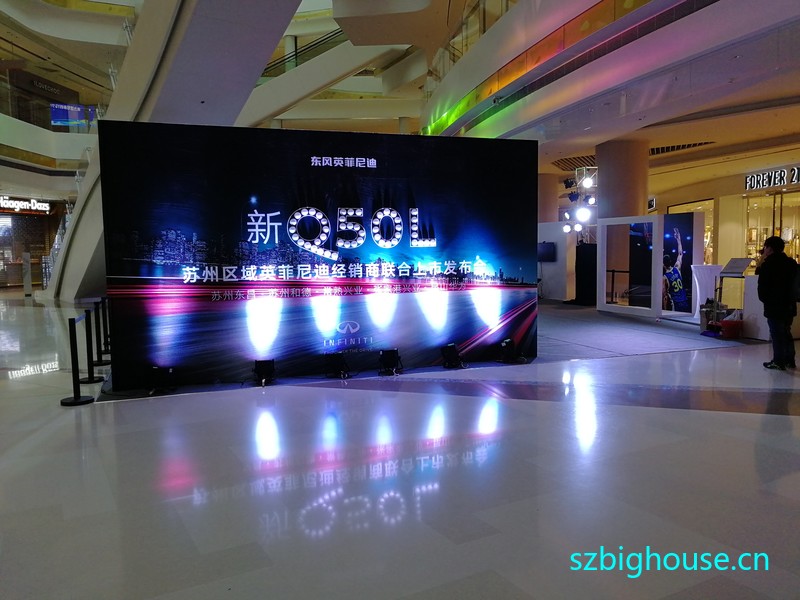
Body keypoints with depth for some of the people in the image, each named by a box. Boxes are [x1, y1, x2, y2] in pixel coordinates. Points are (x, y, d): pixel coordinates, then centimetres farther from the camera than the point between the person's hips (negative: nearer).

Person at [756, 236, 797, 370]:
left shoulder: (768, 264, -13)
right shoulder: (791, 263, 7)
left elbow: (762, 285, -12)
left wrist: (764, 299, 5)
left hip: (774, 305, -7)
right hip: (789, 304, 7)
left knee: (776, 333, -2)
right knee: (786, 332, 17)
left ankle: (778, 361, 0)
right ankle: (789, 360, 22)